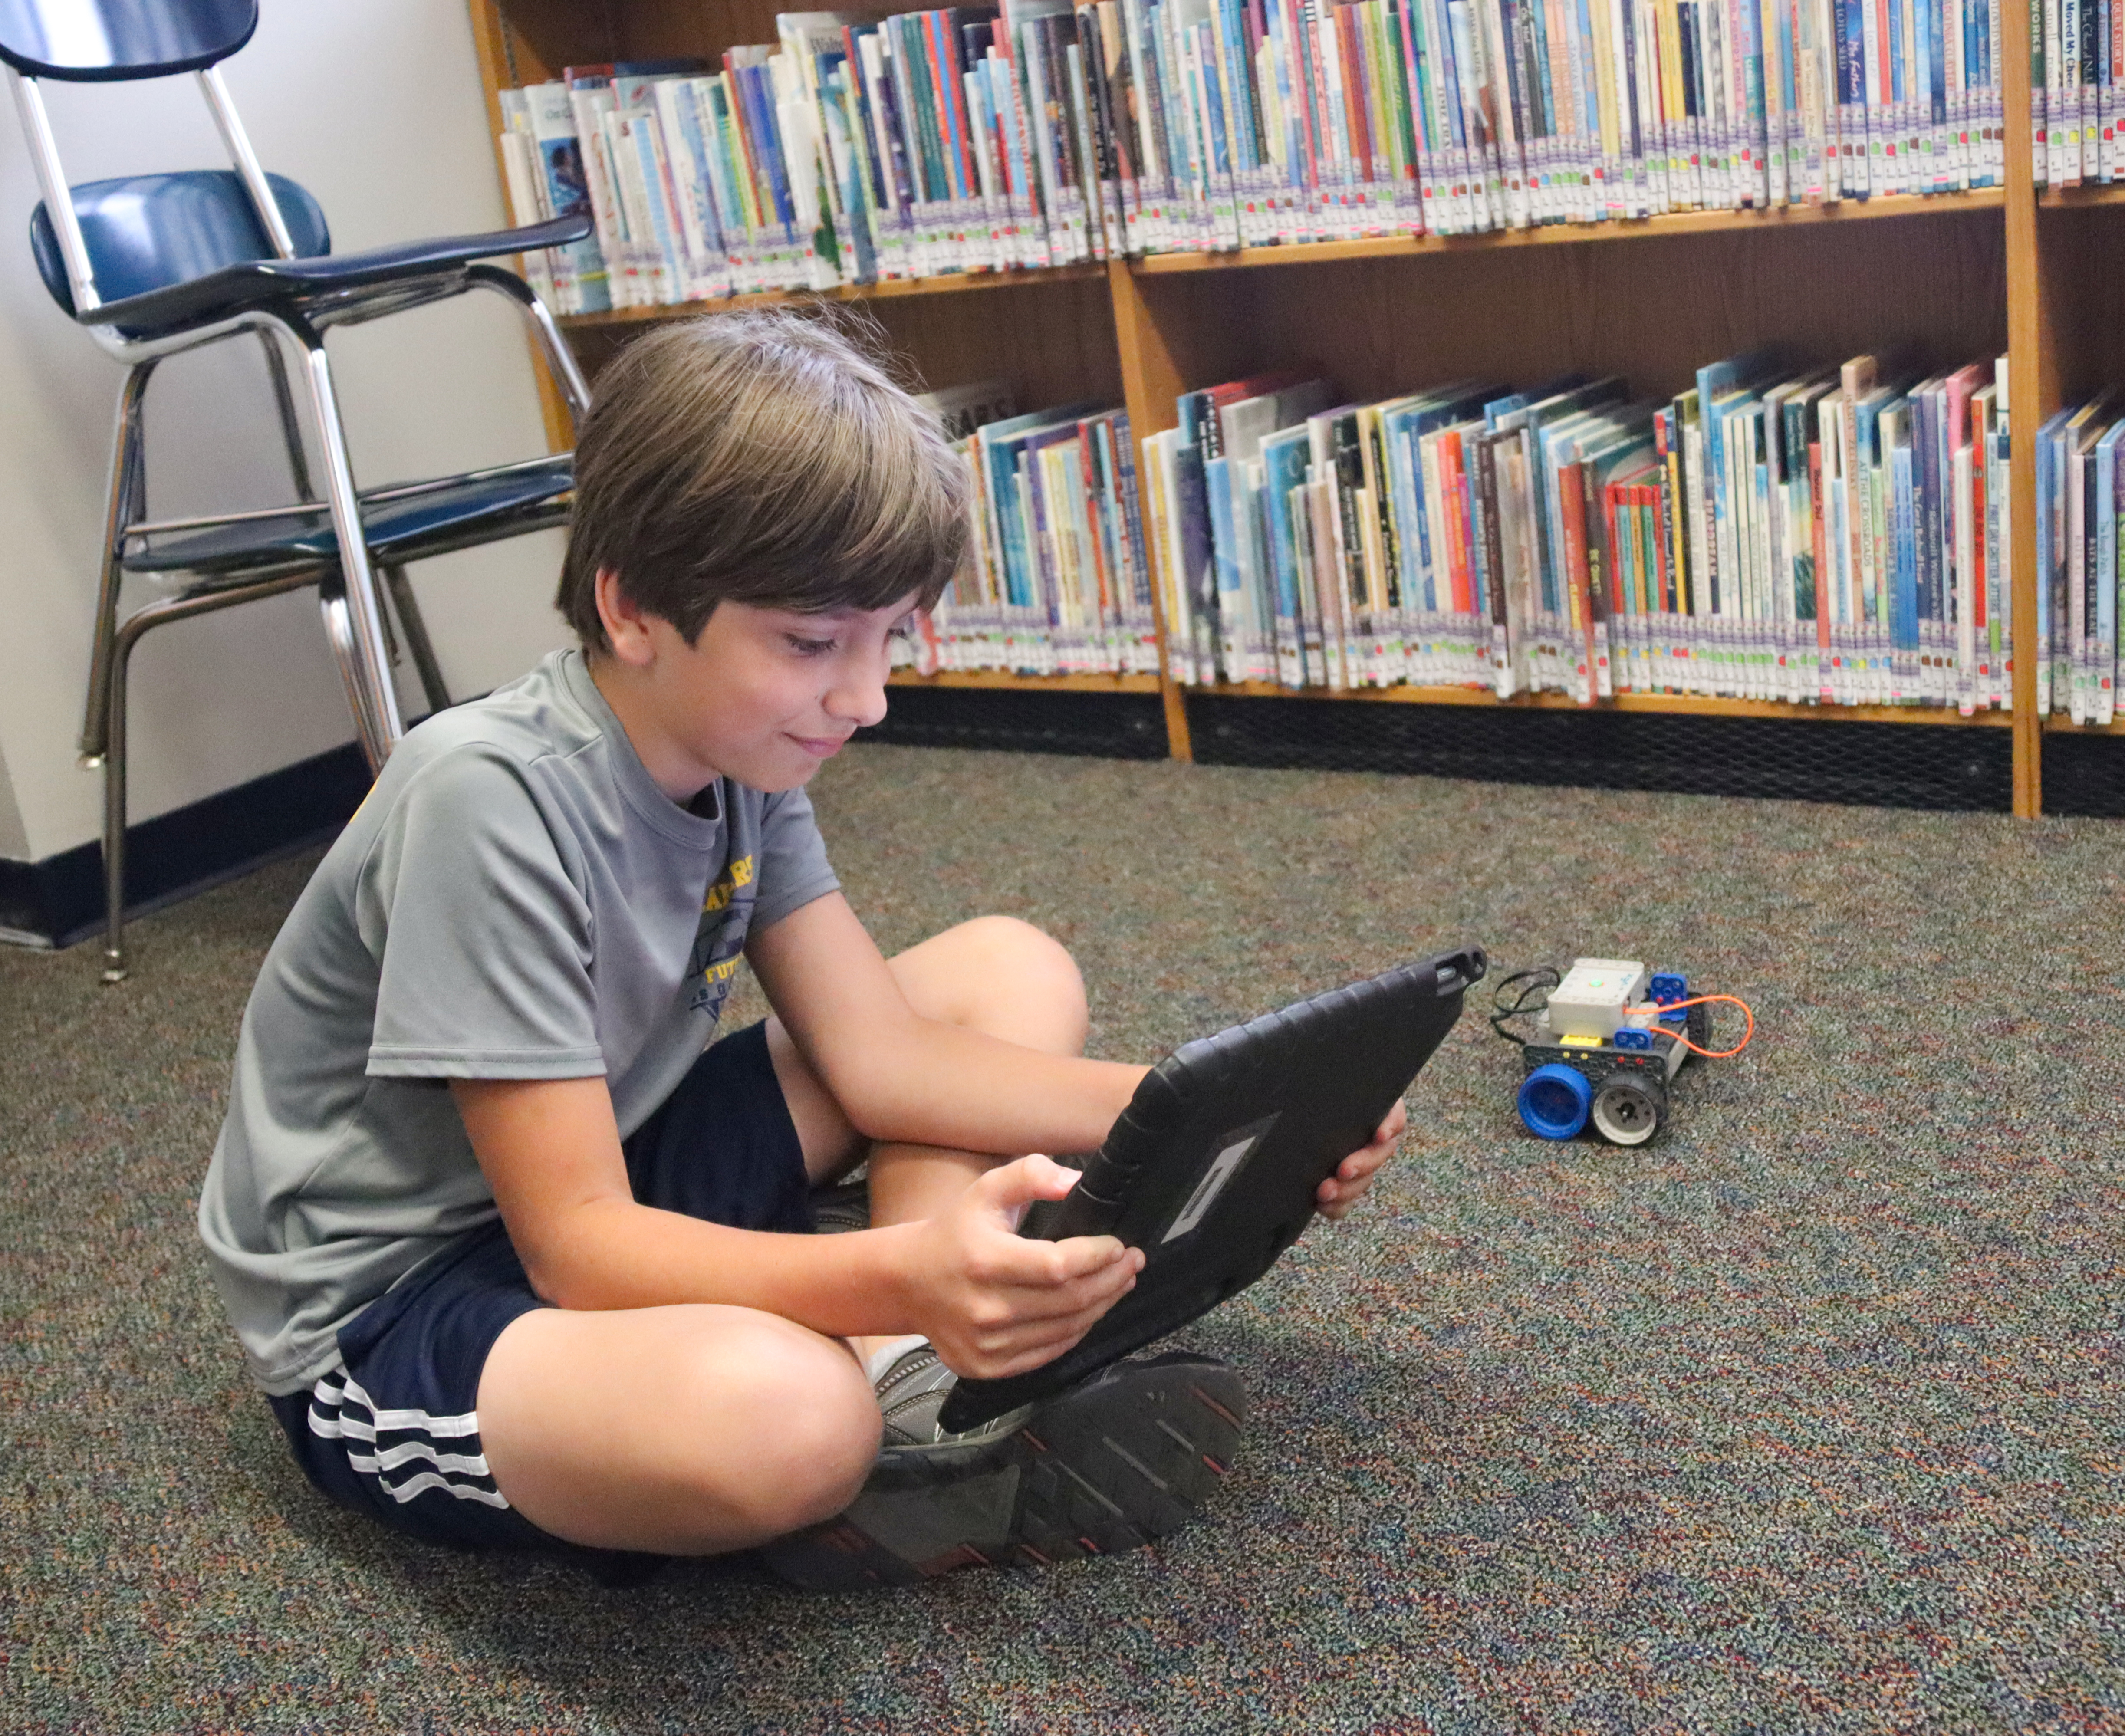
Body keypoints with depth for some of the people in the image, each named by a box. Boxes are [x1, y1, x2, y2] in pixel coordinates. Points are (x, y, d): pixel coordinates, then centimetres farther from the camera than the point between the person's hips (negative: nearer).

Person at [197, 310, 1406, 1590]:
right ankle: (882, 1441, -7)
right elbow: (573, 1245, -28)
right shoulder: (488, 802, -28)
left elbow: (881, 1053, -3)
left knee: (1012, 973, 3)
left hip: (608, 1187, 9)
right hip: (388, 1311, -9)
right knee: (778, 1412, -43)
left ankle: (907, 1391, -15)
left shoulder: (736, 748, -4)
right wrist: (901, 1275, -45)